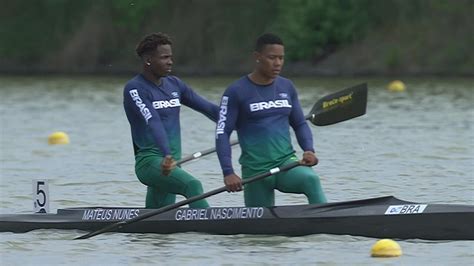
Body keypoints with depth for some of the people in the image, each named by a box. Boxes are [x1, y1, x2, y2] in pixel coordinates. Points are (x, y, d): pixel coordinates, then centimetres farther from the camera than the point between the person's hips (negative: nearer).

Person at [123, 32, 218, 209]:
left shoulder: (174, 84, 14)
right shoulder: (135, 89, -10)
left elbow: (207, 108, 15)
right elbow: (153, 123, -25)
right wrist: (167, 155, -39)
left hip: (170, 163, 8)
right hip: (150, 161, -8)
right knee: (192, 186, -31)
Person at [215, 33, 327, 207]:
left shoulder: (287, 88, 9)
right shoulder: (237, 91, -5)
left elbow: (300, 124, 17)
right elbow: (222, 133, -7)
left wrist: (308, 150, -5)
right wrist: (228, 172, -18)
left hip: (287, 162, 2)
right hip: (255, 170, -2)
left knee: (311, 180, -30)